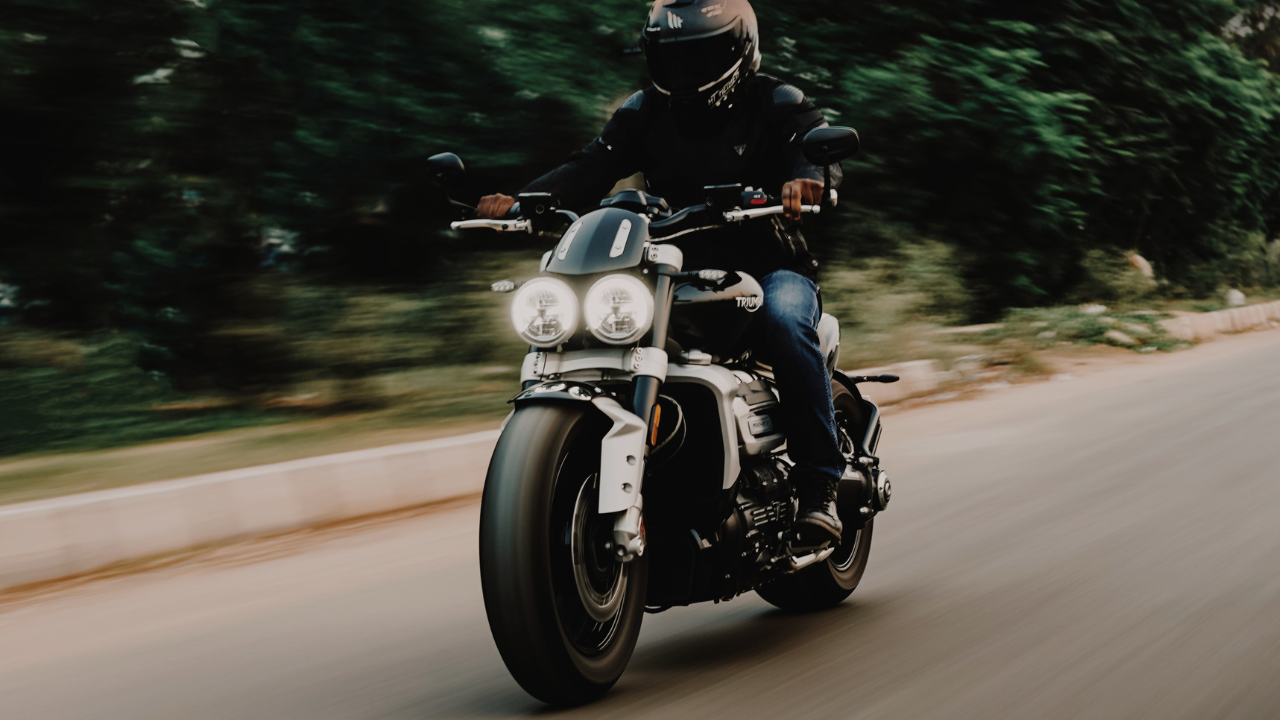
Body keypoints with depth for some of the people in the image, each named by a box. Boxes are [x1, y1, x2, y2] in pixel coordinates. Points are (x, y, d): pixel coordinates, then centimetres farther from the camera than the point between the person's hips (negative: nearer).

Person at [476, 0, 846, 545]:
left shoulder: (775, 104, 2)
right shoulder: (645, 112, 11)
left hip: (771, 268, -3)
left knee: (783, 318, -37)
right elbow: (592, 165, -4)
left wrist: (805, 178, -44)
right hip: (681, 271, 4)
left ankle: (819, 484, -30)